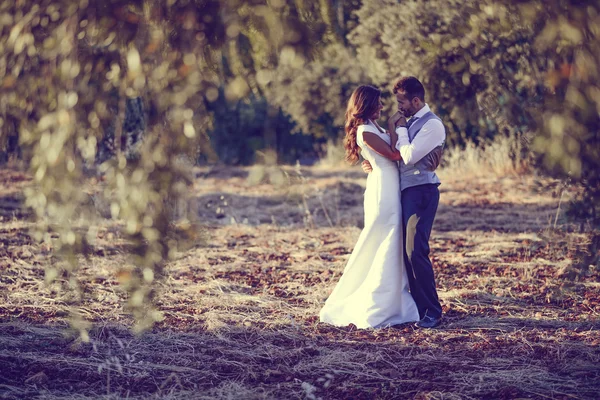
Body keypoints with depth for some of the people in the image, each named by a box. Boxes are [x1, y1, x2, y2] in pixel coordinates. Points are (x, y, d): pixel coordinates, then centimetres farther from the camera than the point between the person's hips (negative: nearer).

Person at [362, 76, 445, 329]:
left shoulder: (432, 124, -10)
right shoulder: (410, 123, 18)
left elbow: (409, 156, -19)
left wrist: (398, 129, -7)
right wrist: (376, 165, 7)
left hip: (422, 192, -9)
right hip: (407, 191, 9)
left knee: (416, 251, -14)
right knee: (407, 251, 9)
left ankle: (432, 312, -7)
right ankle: (418, 306, 16)